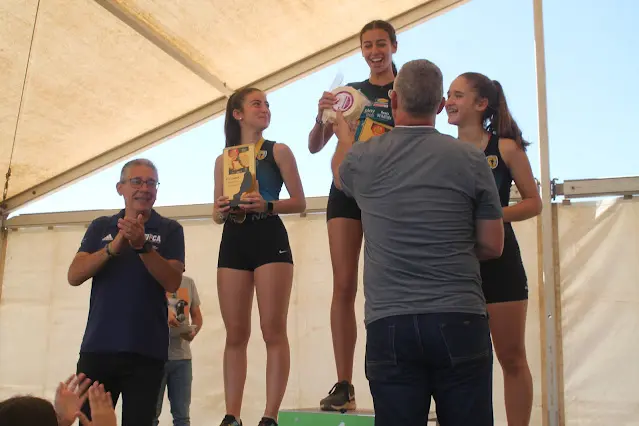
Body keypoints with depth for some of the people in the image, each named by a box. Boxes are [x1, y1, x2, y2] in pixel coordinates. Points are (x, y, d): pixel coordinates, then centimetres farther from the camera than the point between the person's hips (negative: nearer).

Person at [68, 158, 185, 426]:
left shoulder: (170, 230, 4)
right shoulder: (100, 227, 10)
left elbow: (172, 282, -8)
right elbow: (74, 276, -1)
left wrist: (143, 245, -23)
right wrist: (113, 247, -18)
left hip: (146, 350, -2)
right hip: (97, 346, 2)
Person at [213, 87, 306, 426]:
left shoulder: (278, 151, 8)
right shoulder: (223, 160, 16)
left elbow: (300, 203, 2)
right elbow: (217, 215, 17)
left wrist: (267, 205, -14)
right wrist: (221, 211, -6)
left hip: (270, 239, -3)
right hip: (233, 243, 3)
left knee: (273, 329, -8)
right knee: (235, 334, 2)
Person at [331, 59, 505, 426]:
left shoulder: (364, 158, 2)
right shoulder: (471, 159, 0)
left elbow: (340, 173, 27)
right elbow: (492, 246, 4)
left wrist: (344, 135, 47)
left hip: (389, 324, 1)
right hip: (460, 321, 0)